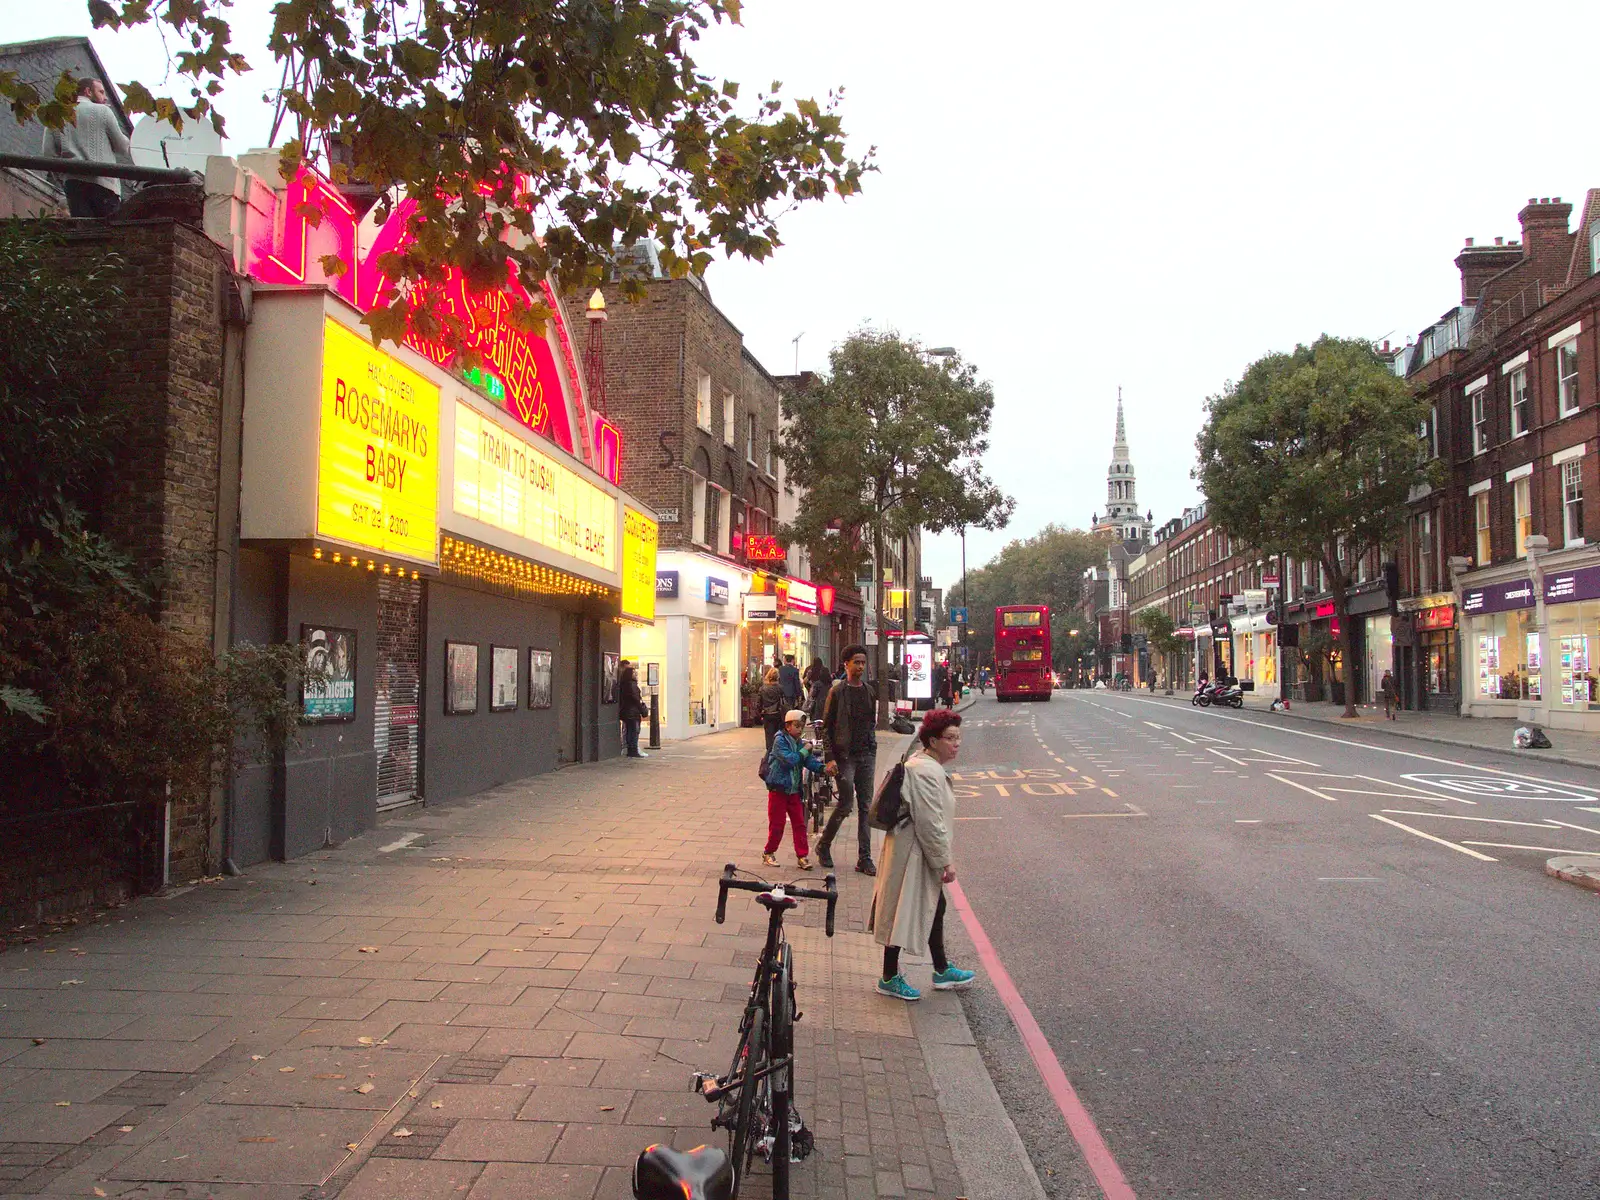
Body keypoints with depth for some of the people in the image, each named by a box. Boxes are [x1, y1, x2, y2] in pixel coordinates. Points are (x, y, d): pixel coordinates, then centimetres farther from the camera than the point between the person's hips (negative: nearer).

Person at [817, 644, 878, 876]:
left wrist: (873, 752, 14)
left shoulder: (869, 691, 11)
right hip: (844, 756, -5)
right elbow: (826, 727, -6)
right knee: (846, 804, -6)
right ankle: (823, 845, 17)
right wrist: (830, 757, -13)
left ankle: (864, 858, 10)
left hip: (866, 755, 5)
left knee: (866, 807, 5)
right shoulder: (837, 691, -6)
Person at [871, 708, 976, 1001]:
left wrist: (943, 857, 24)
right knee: (904, 913, 2)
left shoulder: (923, 762, 9)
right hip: (913, 855, -11)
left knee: (934, 909, 20)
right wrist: (945, 861, -17)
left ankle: (942, 971, 34)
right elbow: (930, 823, -25)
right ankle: (889, 978, 15)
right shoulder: (926, 772, -25)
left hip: (921, 854, 11)